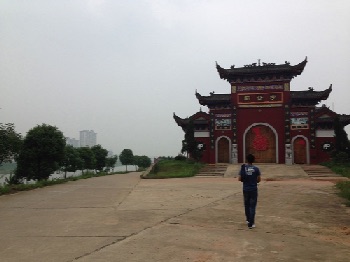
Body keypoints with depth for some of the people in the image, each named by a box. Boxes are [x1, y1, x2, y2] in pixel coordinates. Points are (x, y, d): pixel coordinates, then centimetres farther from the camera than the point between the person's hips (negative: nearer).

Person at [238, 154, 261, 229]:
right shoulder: (256, 169, -6)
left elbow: (239, 179, -6)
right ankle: (251, 223, -1)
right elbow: (259, 179, -4)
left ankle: (248, 220, 34)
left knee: (247, 205, 20)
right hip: (254, 189, -1)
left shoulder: (243, 168, -4)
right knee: (252, 206, 3)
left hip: (246, 189, 1)